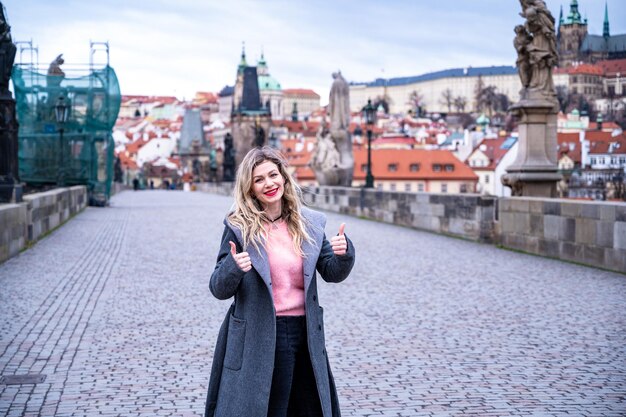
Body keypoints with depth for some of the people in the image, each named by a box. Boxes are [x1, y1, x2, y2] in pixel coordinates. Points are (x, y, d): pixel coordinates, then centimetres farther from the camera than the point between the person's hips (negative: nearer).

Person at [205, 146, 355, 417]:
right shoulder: (240, 228, -6)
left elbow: (332, 273, 8)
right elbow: (219, 290, -5)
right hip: (257, 339, -4)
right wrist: (233, 268, -27)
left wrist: (343, 253, -14)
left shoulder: (309, 223, 5)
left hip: (305, 334, 4)